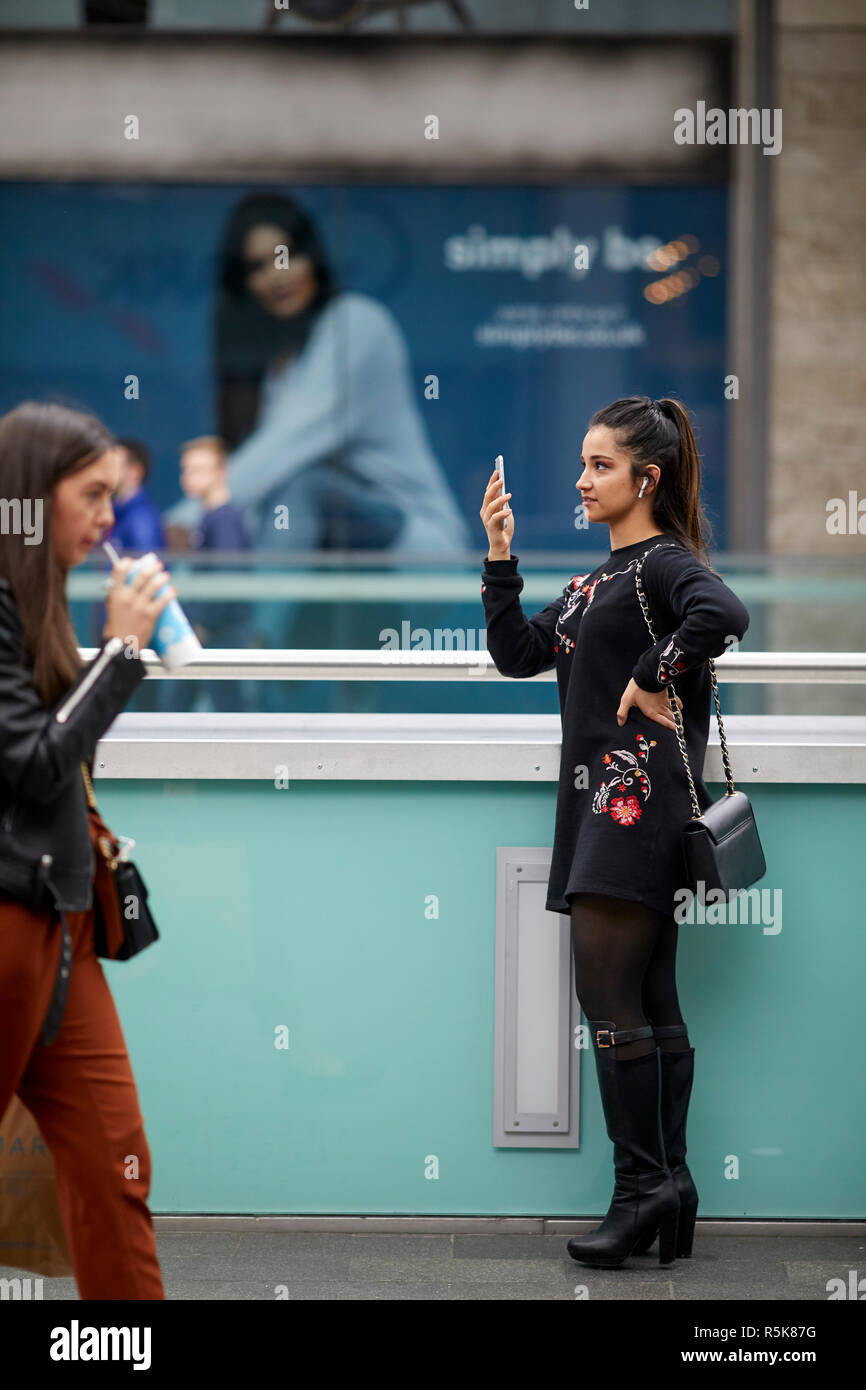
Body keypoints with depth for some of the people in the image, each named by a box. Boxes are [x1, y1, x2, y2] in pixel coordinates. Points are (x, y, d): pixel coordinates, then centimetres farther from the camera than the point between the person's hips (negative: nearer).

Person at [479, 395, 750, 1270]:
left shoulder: (664, 563, -8)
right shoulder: (599, 578, 20)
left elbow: (724, 613, -29)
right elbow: (519, 653, 17)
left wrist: (652, 678, -19)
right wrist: (500, 555, 10)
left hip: (639, 802, -9)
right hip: (600, 804, 9)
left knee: (608, 999, -10)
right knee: (650, 1002, 9)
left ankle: (643, 1183, -5)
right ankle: (667, 1182, 12)